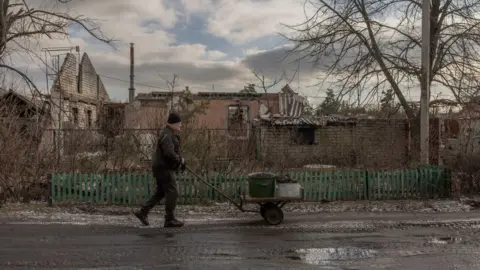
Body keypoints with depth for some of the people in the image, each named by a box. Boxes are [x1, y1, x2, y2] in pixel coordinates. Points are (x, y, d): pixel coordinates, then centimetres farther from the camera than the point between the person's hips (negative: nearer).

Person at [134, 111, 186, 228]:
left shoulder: (171, 134, 17)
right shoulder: (167, 135, -17)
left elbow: (174, 151, 26)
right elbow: (169, 153, -28)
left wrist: (180, 160, 10)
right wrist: (180, 160, -14)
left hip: (162, 167, 11)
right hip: (164, 168, -11)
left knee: (160, 193, 15)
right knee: (172, 192, -6)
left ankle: (143, 212, 18)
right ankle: (169, 219, -1)